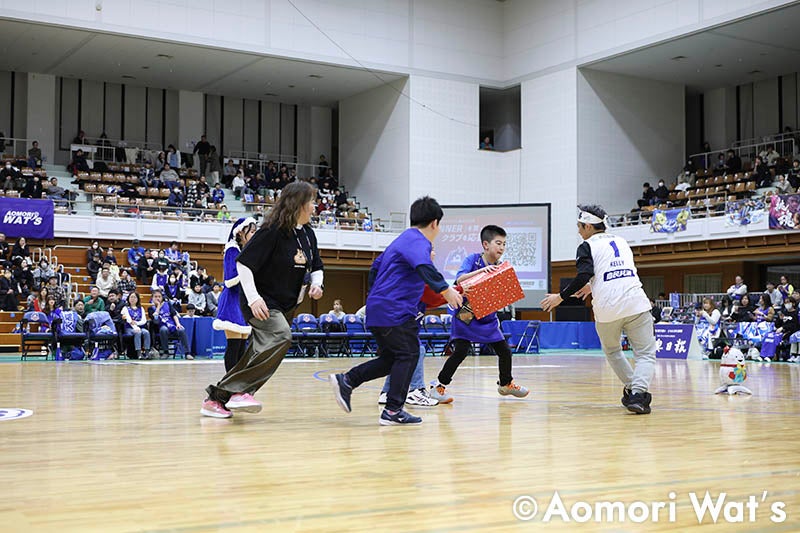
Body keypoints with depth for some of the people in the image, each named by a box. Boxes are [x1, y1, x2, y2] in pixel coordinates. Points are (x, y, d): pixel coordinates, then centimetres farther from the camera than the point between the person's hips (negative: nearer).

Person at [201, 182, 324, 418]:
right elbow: (243, 263, -17)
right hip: (261, 302, -9)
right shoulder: (272, 230, -16)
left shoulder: (308, 234, 8)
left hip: (284, 305, 9)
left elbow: (316, 267, 19)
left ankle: (216, 398, 19)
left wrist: (316, 284, -4)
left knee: (260, 353, 8)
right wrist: (253, 298, -25)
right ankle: (240, 391, -25)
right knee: (281, 336, -30)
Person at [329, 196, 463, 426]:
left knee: (391, 358, 14)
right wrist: (445, 289, -37)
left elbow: (376, 267, 32)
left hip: (378, 309, 10)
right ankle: (393, 411, -5)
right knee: (408, 355, -4)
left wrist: (379, 295, 43)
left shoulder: (404, 239, 22)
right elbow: (424, 267, -32)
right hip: (394, 311, -10)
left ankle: (346, 381, 10)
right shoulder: (419, 242, -10)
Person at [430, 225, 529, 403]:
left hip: (488, 317, 5)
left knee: (504, 351, 7)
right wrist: (481, 270, -36)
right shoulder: (472, 259, -11)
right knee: (461, 351, -16)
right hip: (466, 314, -5)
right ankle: (439, 386, -1)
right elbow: (459, 280, -26)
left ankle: (506, 383, 33)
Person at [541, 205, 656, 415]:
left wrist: (561, 297, -5)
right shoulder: (621, 241, 22)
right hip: (635, 304, 3)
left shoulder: (587, 246, 4)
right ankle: (639, 393, -16)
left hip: (606, 309, -2)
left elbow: (584, 275, -12)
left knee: (612, 351, 24)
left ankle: (631, 388, 23)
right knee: (646, 354, 4)